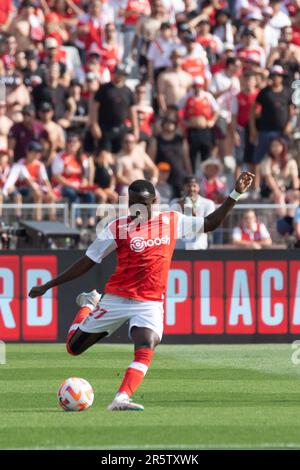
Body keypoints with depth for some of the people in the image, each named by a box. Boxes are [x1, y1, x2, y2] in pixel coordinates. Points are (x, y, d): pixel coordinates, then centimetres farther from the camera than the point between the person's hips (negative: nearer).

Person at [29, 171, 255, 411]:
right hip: (116, 298, 0)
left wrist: (236, 194, 7)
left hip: (150, 303, 0)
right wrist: (48, 286, -1)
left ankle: (121, 400, -36)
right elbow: (87, 262, 0)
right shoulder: (118, 228, -6)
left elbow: (210, 223, 15)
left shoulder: (172, 221, 3)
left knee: (146, 350, -28)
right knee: (74, 347, 9)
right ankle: (88, 304, 39)